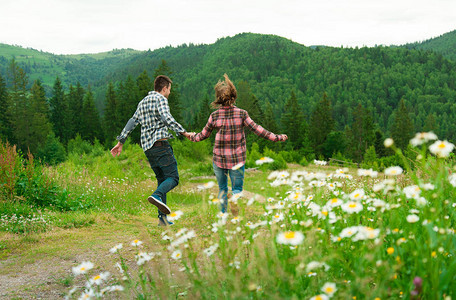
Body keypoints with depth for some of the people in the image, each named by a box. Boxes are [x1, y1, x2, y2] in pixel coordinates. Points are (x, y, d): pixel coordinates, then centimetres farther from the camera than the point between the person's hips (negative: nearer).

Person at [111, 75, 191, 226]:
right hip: (160, 144, -8)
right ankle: (157, 196, -35)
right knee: (173, 177, -8)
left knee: (162, 179, 12)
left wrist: (120, 142, 19)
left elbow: (132, 122, 20)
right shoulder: (161, 99, -2)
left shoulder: (143, 102, 22)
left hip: (147, 147, 8)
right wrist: (183, 132, -18)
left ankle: (162, 217, 7)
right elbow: (166, 118, -19)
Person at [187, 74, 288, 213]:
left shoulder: (214, 116, -4)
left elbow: (204, 135, 7)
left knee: (222, 189, 18)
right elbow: (257, 130, -6)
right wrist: (276, 137, 3)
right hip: (237, 159, -1)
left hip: (219, 158, 1)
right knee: (237, 189, 6)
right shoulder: (241, 114, -8)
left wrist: (192, 136, 28)